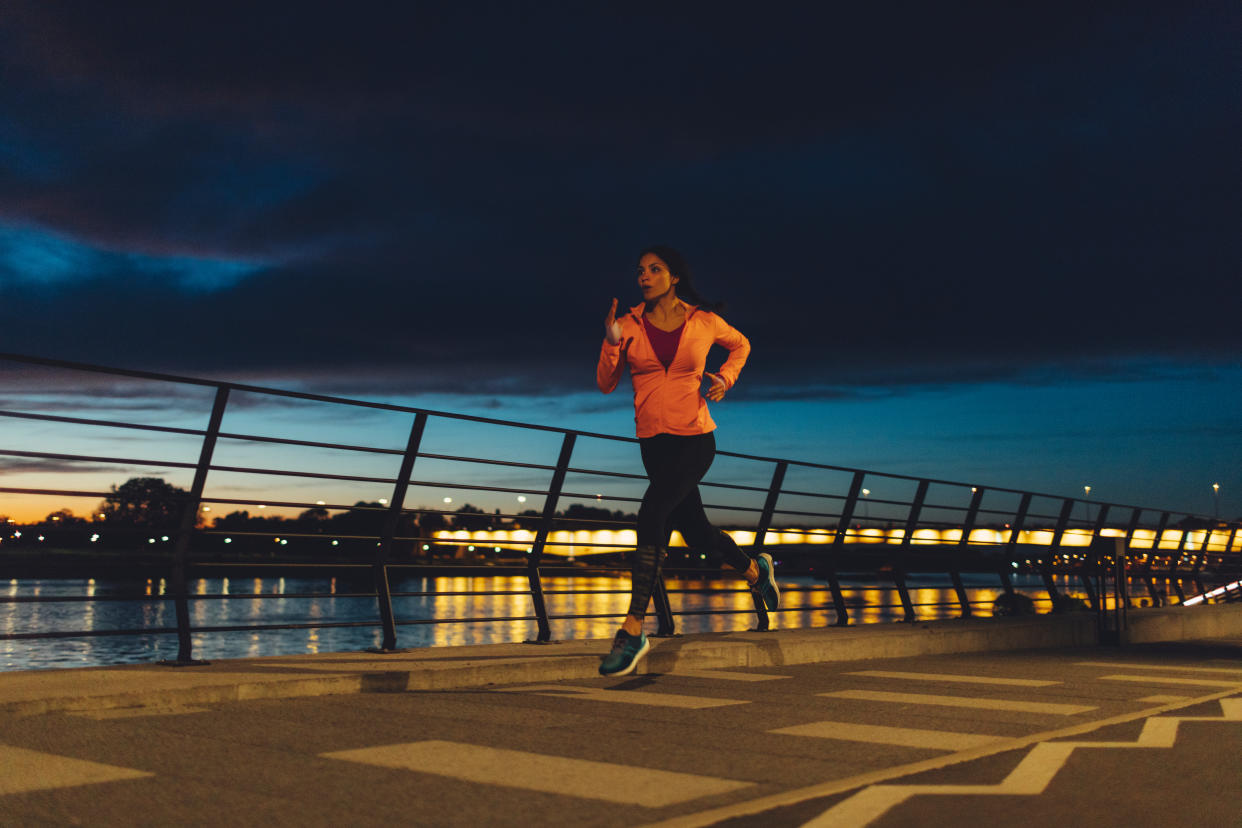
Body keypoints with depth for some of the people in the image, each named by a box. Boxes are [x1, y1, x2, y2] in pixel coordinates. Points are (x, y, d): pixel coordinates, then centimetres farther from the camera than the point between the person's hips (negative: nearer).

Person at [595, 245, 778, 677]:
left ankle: (633, 630, -17)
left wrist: (725, 378, 1)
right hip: (653, 441, 4)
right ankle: (754, 568, 45)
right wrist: (611, 342, -16)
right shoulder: (631, 324, 1)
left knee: (651, 514, -22)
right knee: (697, 532, 13)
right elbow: (605, 384, -1)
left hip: (695, 437, -4)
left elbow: (740, 345, 19)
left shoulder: (703, 321, -1)